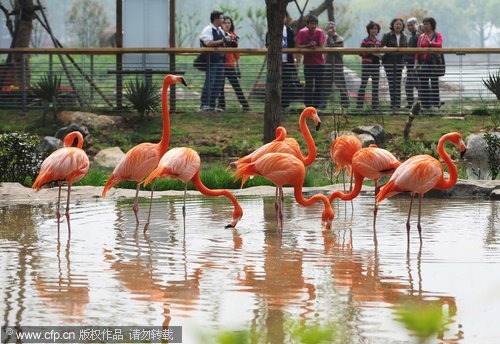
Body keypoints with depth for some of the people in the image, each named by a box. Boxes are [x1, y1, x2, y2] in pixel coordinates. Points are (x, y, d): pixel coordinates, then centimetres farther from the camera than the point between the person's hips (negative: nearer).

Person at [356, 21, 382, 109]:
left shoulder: (379, 42, 13)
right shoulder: (365, 41, -3)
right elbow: (361, 53, -11)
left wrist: (380, 55, -2)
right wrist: (372, 53, -22)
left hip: (376, 65, 6)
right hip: (366, 65, -6)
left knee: (375, 85, 6)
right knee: (363, 85, -6)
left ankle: (375, 105, 11)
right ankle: (359, 105, -6)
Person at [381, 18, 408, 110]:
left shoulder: (404, 37, 10)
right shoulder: (388, 36, -2)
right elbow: (381, 46, -8)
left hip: (399, 62, 3)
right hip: (389, 62, -3)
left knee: (398, 83, 0)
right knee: (391, 83, -3)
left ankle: (398, 104, 2)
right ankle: (393, 104, 1)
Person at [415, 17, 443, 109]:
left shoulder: (437, 35, 3)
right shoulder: (421, 36, 15)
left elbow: (439, 45, -15)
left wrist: (430, 43, -33)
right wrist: (416, 60, 0)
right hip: (423, 62, 4)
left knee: (434, 82, -3)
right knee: (423, 83, 3)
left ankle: (436, 103, -1)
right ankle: (425, 104, 7)